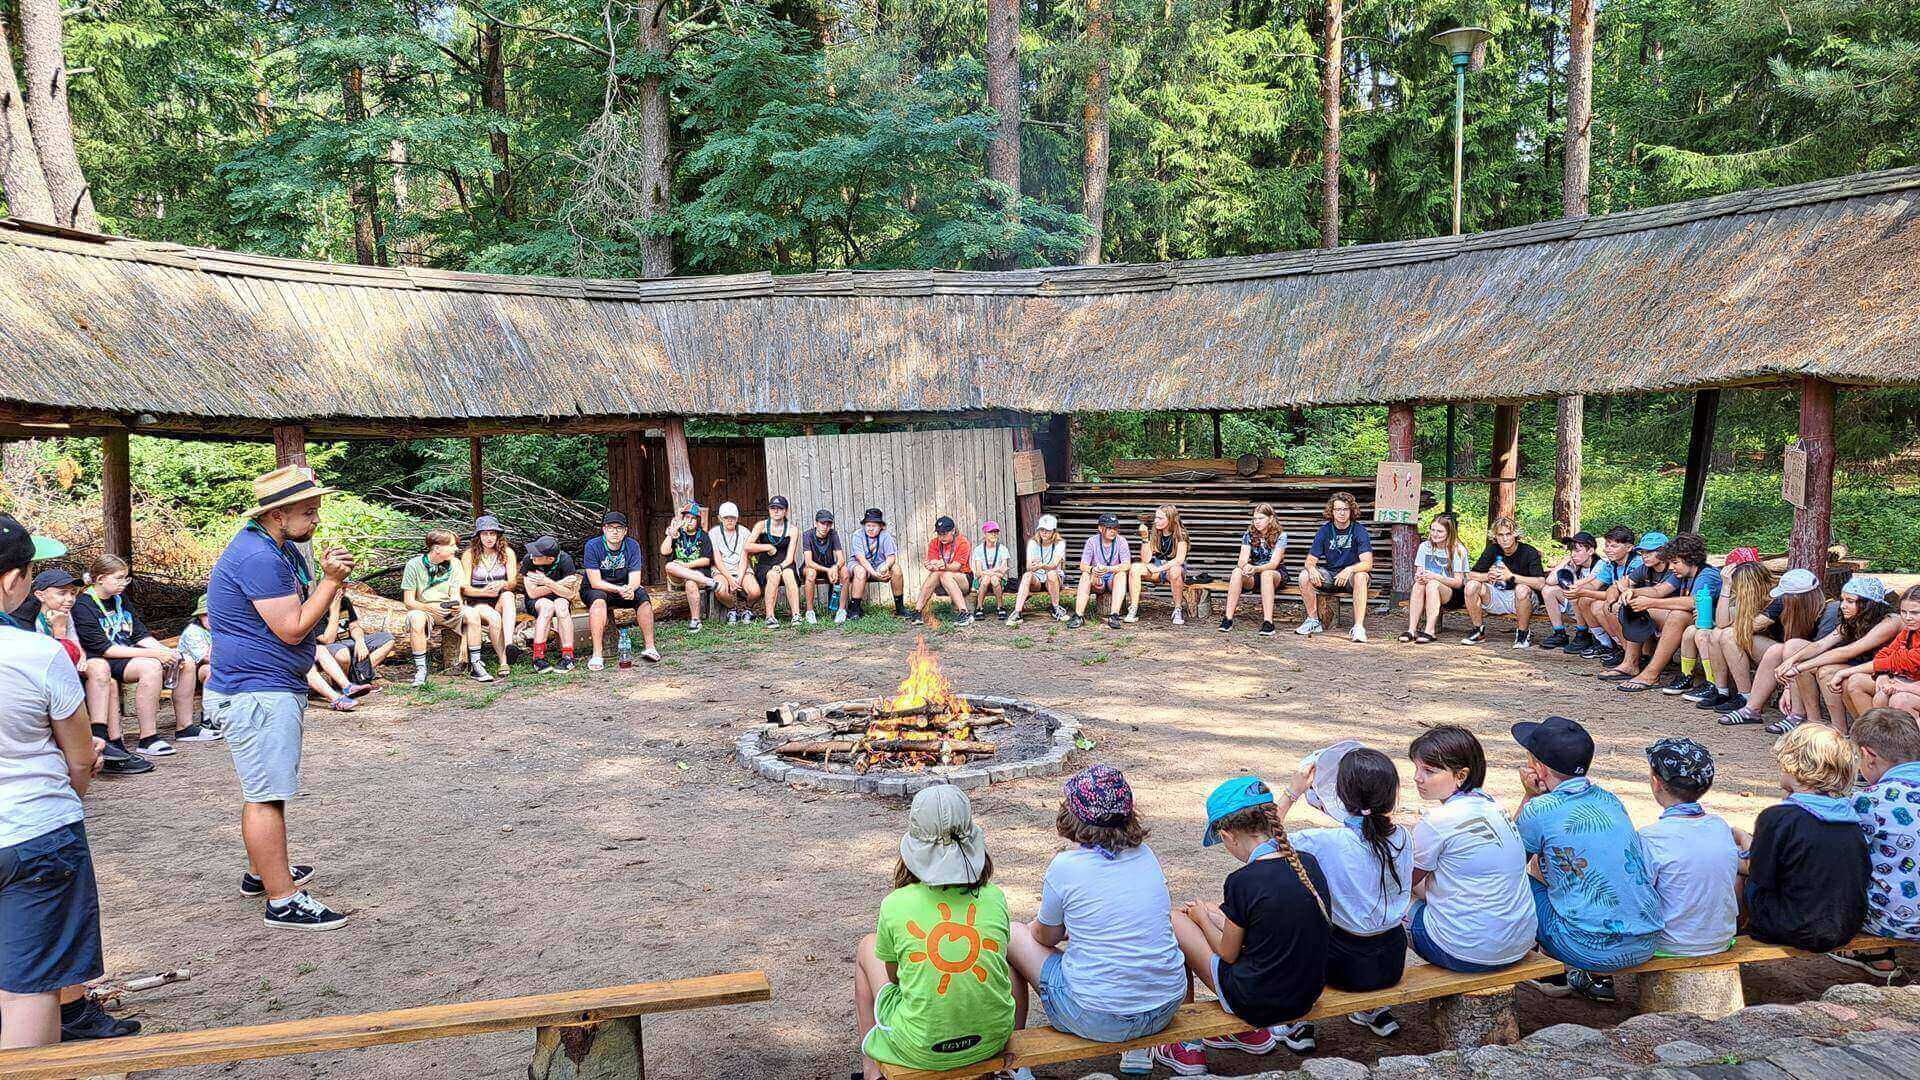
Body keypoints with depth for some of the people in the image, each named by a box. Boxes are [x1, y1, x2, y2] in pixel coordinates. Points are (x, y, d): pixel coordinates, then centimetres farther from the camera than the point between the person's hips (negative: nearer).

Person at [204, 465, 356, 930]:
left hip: (270, 688, 11)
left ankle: (261, 872, 37)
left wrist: (325, 576, 5)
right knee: (267, 795, -8)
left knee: (264, 790, 22)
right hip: (258, 694, -11)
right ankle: (284, 901, -6)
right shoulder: (259, 557, -21)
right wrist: (331, 581, -18)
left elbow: (303, 608, 21)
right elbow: (292, 629, -21)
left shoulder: (281, 548, 13)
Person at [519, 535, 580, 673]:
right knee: (547, 606, -34)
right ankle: (538, 657, -36)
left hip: (560, 598, 0)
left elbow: (570, 594, -23)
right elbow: (532, 593, -19)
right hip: (536, 603, 0)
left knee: (561, 605, -34)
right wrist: (560, 584, -25)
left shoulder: (565, 560, -19)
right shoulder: (529, 560, -20)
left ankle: (568, 656, -33)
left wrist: (547, 582, -36)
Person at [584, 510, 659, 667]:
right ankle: (597, 655, -39)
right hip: (596, 590, -3)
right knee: (598, 600, -36)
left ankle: (649, 647, -19)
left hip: (623, 588, 3)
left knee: (643, 595, -24)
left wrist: (630, 589, -38)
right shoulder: (593, 546, -17)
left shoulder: (632, 546, -8)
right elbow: (595, 582, -21)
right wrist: (620, 589, -35)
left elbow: (635, 579, -13)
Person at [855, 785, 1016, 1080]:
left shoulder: (895, 905, -13)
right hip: (993, 1037, 2)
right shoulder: (994, 897, -7)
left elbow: (893, 973, 4)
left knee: (867, 947, 22)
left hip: (920, 1050, -2)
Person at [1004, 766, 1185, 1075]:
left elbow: (1045, 937, 5)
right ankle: (1138, 1050, 32)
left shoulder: (1066, 866, -13)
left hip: (1097, 1019, -5)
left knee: (1012, 934, 13)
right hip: (1166, 1008, 5)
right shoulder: (1145, 855, 2)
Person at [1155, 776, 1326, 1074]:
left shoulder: (1243, 881, -23)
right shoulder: (1308, 863, -4)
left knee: (1175, 919, 9)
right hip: (1307, 995, 7)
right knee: (1207, 910, 21)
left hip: (1256, 1002, -7)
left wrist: (1202, 918, 10)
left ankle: (1189, 1042, 22)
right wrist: (1213, 913, 16)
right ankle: (1251, 1032, 24)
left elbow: (1228, 954, -9)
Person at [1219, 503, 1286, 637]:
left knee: (1266, 574, -39)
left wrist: (1256, 568, -40)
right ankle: (1228, 618, -36)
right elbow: (1243, 559, -10)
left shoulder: (1280, 535, -9)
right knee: (1237, 572, -30)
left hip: (1275, 574, -3)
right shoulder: (1249, 534, 1)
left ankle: (1268, 621, -45)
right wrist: (1244, 566, -36)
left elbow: (1274, 563, -20)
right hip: (1253, 574, 3)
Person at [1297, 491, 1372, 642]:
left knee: (1360, 577, -37)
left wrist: (1349, 570, -41)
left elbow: (1367, 563, -22)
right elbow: (1310, 560, -3)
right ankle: (1313, 621, -7)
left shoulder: (1359, 531, -11)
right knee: (1304, 576, -21)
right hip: (1330, 574, 4)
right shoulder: (1325, 530, -1)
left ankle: (1358, 627, -36)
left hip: (1352, 573, -3)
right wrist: (1312, 569, -28)